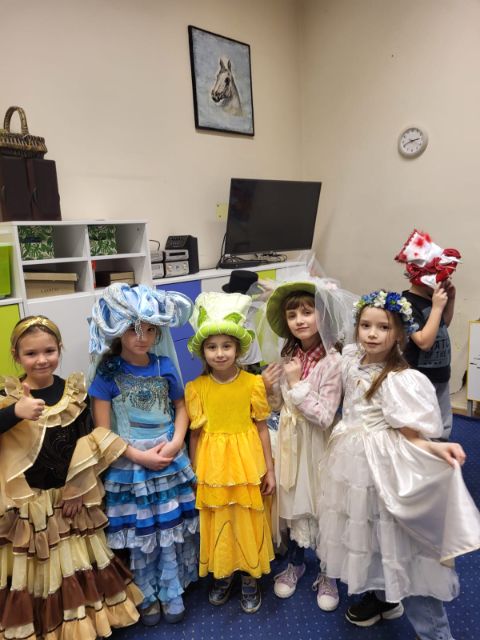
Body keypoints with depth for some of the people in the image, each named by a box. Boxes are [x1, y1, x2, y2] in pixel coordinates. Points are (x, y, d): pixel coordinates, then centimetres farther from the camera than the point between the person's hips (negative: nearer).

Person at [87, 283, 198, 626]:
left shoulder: (165, 365, -4)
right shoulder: (108, 373, -12)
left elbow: (181, 407, 6)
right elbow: (102, 431, -11)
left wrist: (175, 443, -11)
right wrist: (140, 456, -15)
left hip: (171, 464, 2)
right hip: (130, 469, -2)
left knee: (172, 531, 13)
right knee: (141, 537, 12)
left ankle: (172, 594, 35)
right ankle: (148, 597, 36)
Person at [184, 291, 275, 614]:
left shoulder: (253, 383, -9)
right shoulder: (195, 388, -6)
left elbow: (261, 428, -2)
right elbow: (195, 433, 1)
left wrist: (270, 469, 1)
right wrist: (195, 473, 6)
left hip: (247, 464, -1)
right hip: (212, 466, 1)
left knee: (249, 522, 12)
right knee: (217, 523, 15)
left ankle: (250, 578, 35)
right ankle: (222, 575, 39)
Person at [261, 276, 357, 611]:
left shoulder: (332, 361, -19)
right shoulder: (288, 355, -1)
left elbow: (325, 417, -21)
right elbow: (282, 406, 8)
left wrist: (296, 384, -24)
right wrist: (270, 389, -12)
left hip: (315, 445, -5)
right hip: (289, 441, 5)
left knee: (321, 505, 11)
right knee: (291, 502, 19)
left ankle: (327, 575, 36)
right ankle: (295, 563, 43)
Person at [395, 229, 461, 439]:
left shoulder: (431, 298, 4)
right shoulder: (408, 304, -21)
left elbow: (444, 324, 22)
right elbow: (424, 341, -27)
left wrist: (450, 299, 6)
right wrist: (436, 307, -25)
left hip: (440, 375, 9)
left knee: (443, 426, 21)